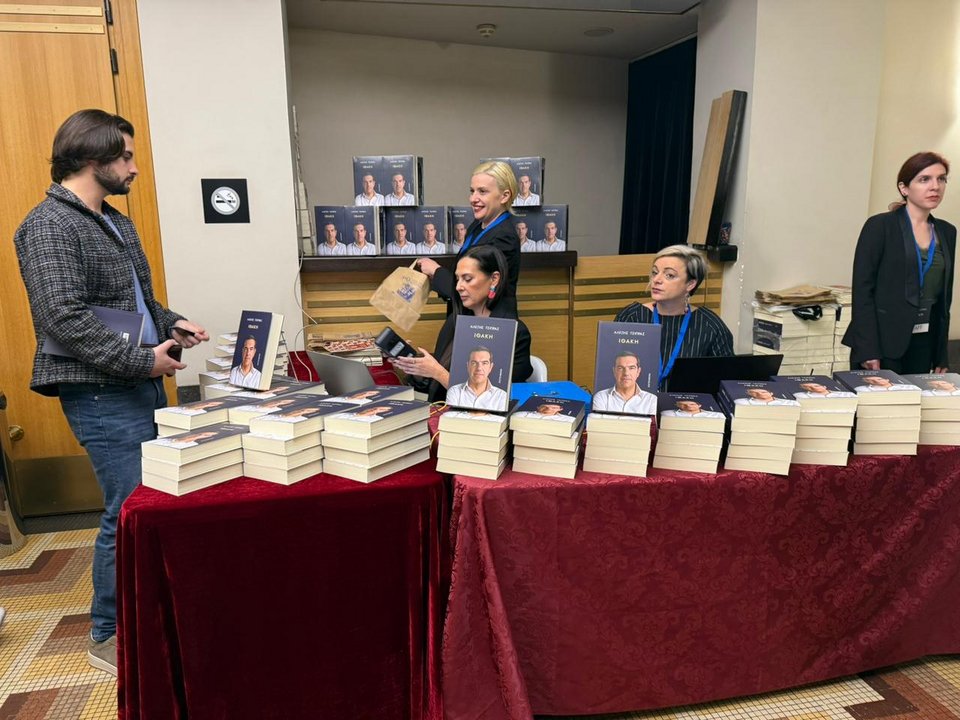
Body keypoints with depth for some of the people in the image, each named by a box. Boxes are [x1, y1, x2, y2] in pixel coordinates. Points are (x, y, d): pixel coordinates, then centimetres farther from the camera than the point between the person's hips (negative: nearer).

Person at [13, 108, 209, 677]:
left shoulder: (118, 224, 17)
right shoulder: (49, 226, -11)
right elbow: (63, 318, -20)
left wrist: (171, 324, 7)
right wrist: (143, 359, -19)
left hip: (145, 386, 9)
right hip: (103, 394, -9)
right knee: (131, 512, -3)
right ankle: (110, 636, 16)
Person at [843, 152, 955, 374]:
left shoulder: (947, 232, 12)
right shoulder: (879, 226, -5)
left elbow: (944, 296, 15)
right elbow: (862, 289, -10)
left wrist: (941, 356, 12)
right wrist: (868, 351, -16)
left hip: (924, 346, 5)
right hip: (883, 342, -5)